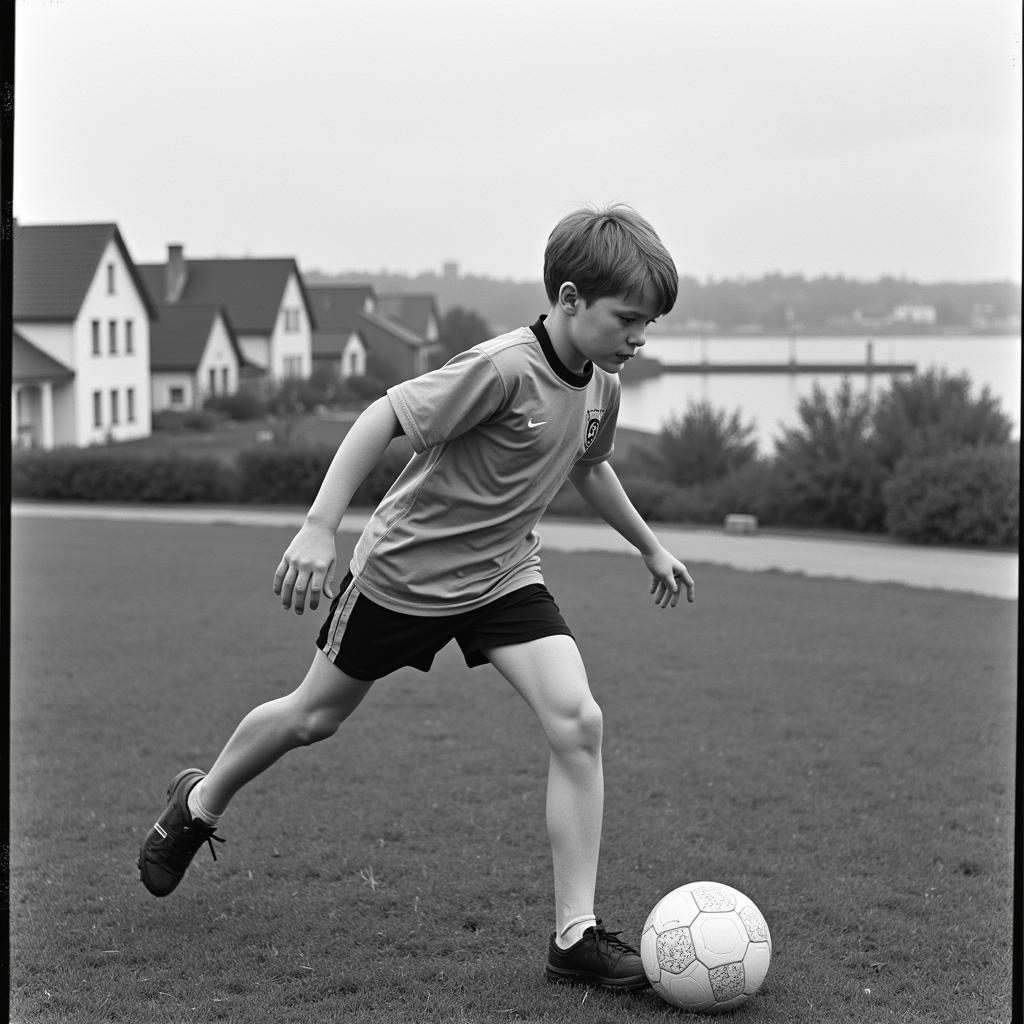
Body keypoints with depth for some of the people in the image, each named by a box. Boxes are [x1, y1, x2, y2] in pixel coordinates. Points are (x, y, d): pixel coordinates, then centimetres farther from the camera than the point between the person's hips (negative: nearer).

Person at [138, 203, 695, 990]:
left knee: (578, 722, -15)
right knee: (315, 716, 12)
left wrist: (650, 546, 26)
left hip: (503, 574, 6)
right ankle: (200, 803, 43)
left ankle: (575, 937, -10)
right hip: (406, 570, -5)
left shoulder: (601, 387, -3)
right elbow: (384, 417, -27)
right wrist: (319, 528, -32)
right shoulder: (504, 369, -28)